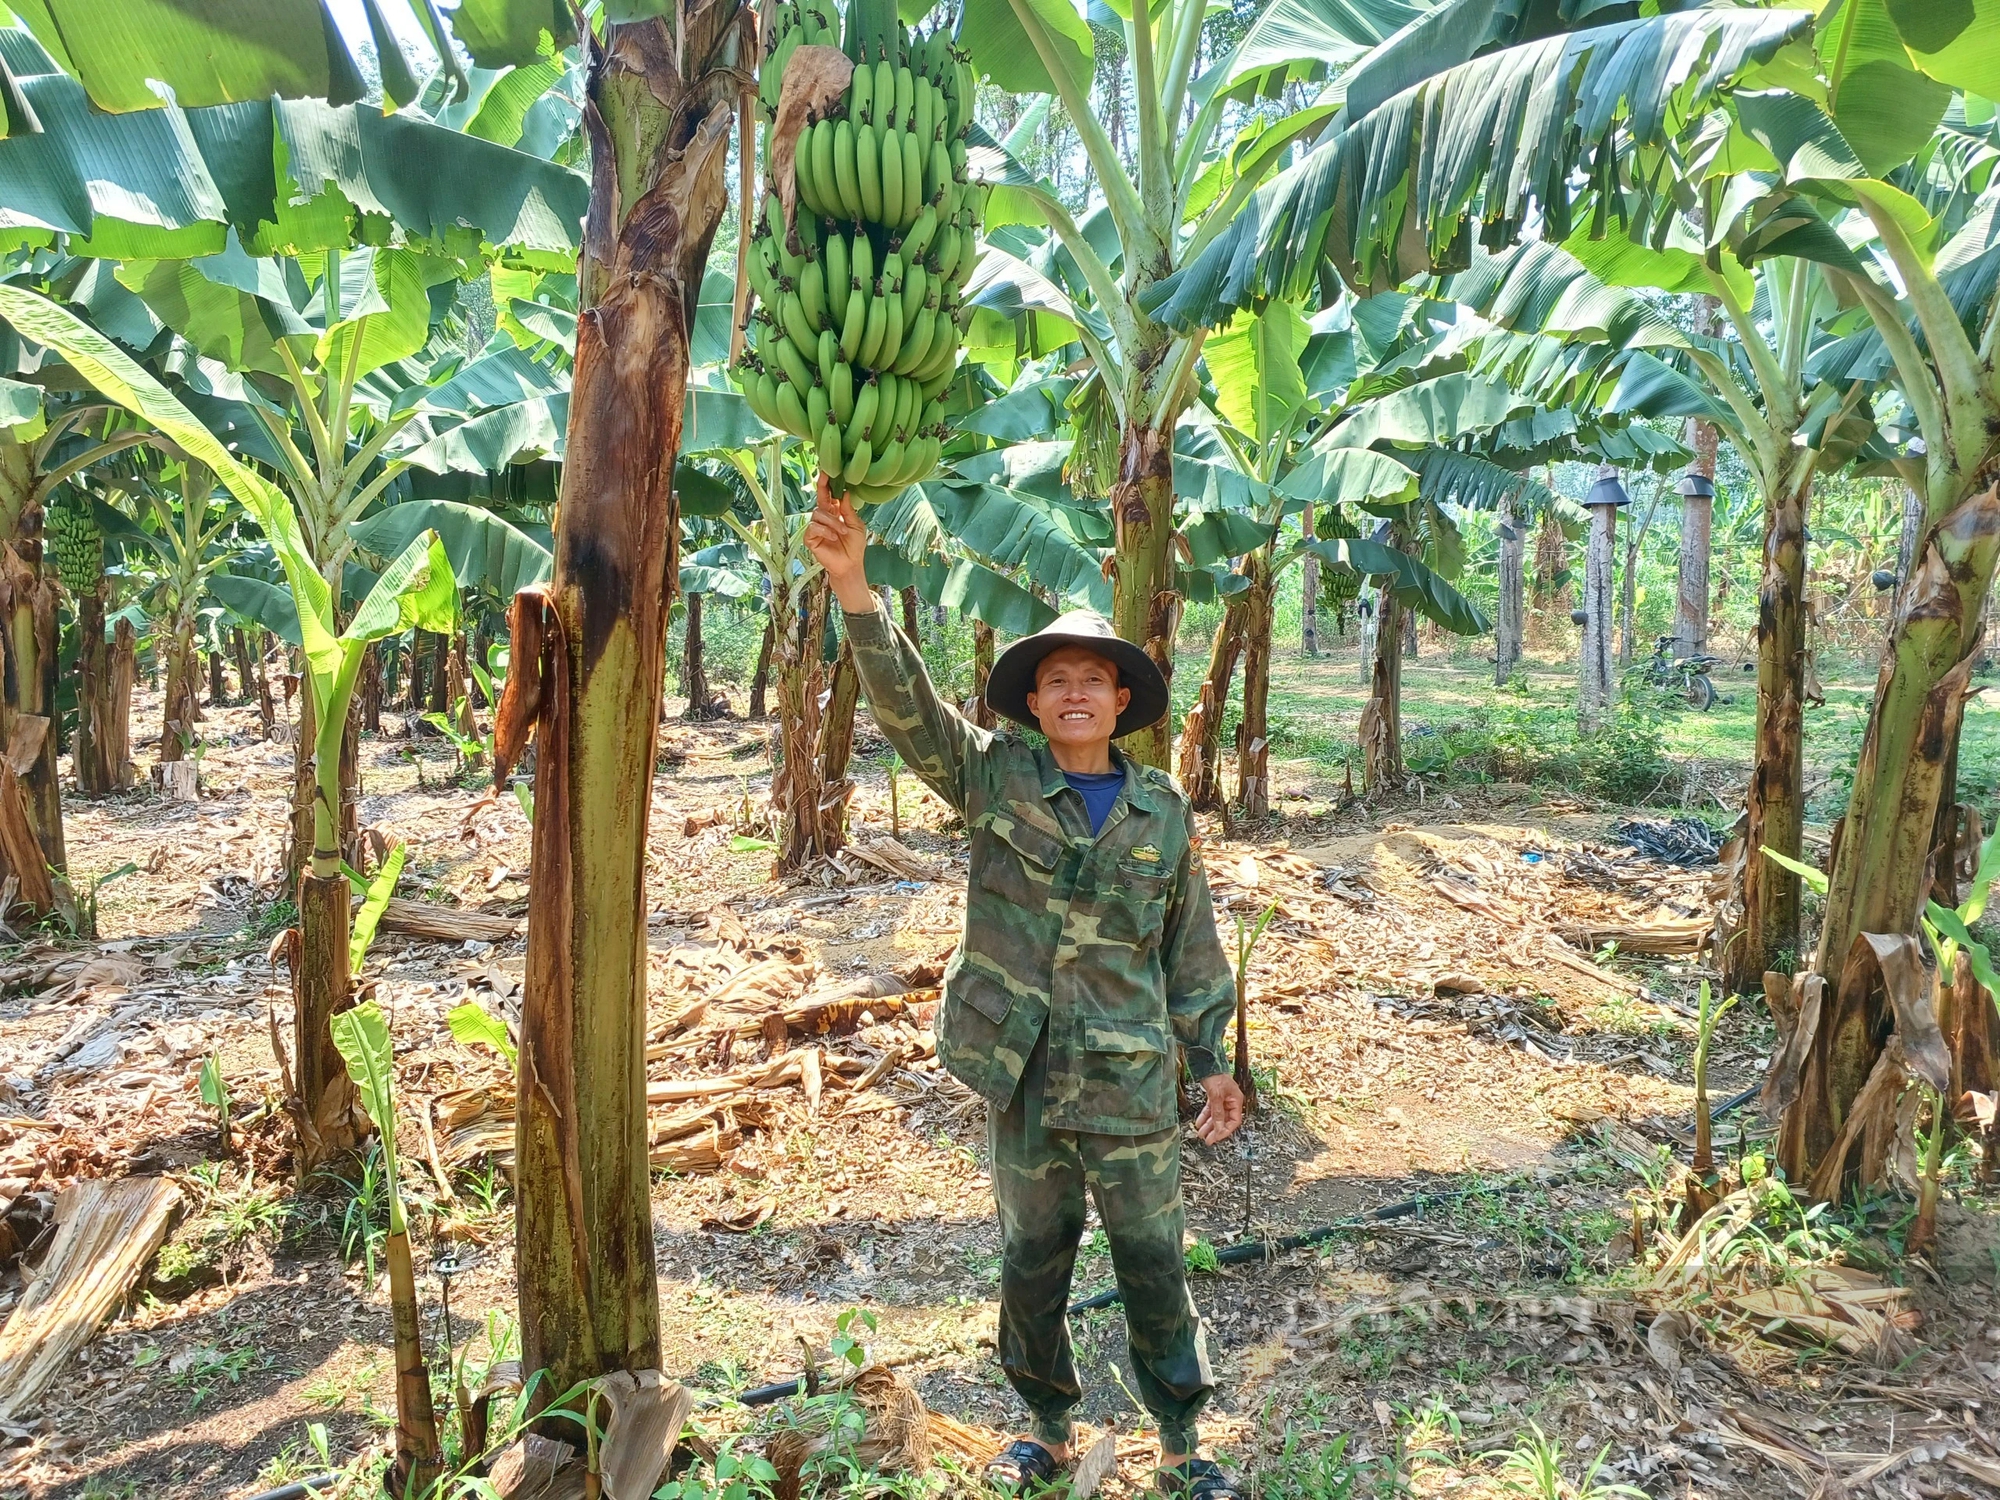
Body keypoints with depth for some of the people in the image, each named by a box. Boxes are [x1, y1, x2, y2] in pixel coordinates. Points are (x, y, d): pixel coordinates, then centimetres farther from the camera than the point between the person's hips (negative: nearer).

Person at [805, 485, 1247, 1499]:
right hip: (1022, 1076, 0)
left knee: (1153, 1263, 11)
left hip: (1131, 1083, 0)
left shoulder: (1162, 810, 1)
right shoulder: (993, 780, -3)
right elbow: (905, 701, -16)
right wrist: (852, 586, -30)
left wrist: (1212, 1059, 10)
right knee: (1030, 1262, 16)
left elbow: (1190, 943, 8)